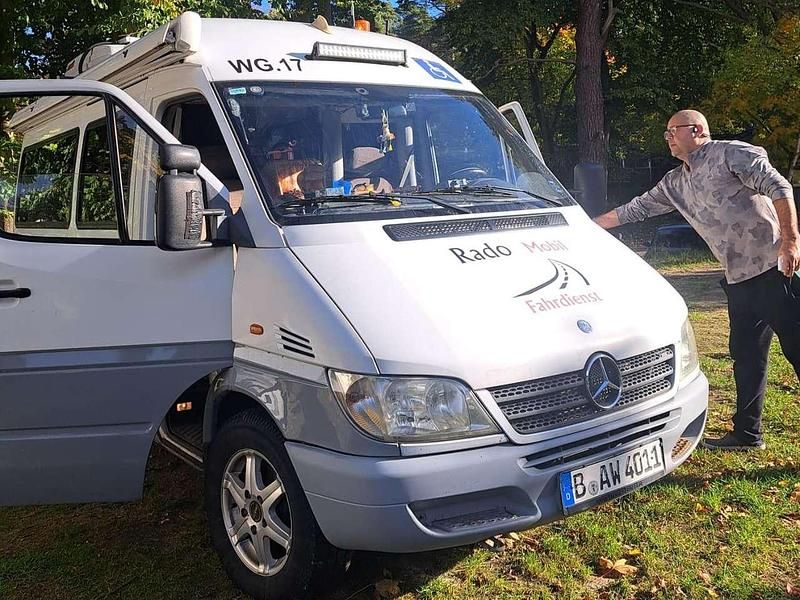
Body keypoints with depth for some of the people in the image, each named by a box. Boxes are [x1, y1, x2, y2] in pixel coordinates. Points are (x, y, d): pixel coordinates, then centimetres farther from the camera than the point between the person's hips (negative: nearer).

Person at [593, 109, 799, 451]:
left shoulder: (731, 154, -4)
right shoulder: (675, 184, 19)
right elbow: (635, 209, 27)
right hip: (739, 279, 8)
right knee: (746, 357, 11)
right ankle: (746, 433, 20)